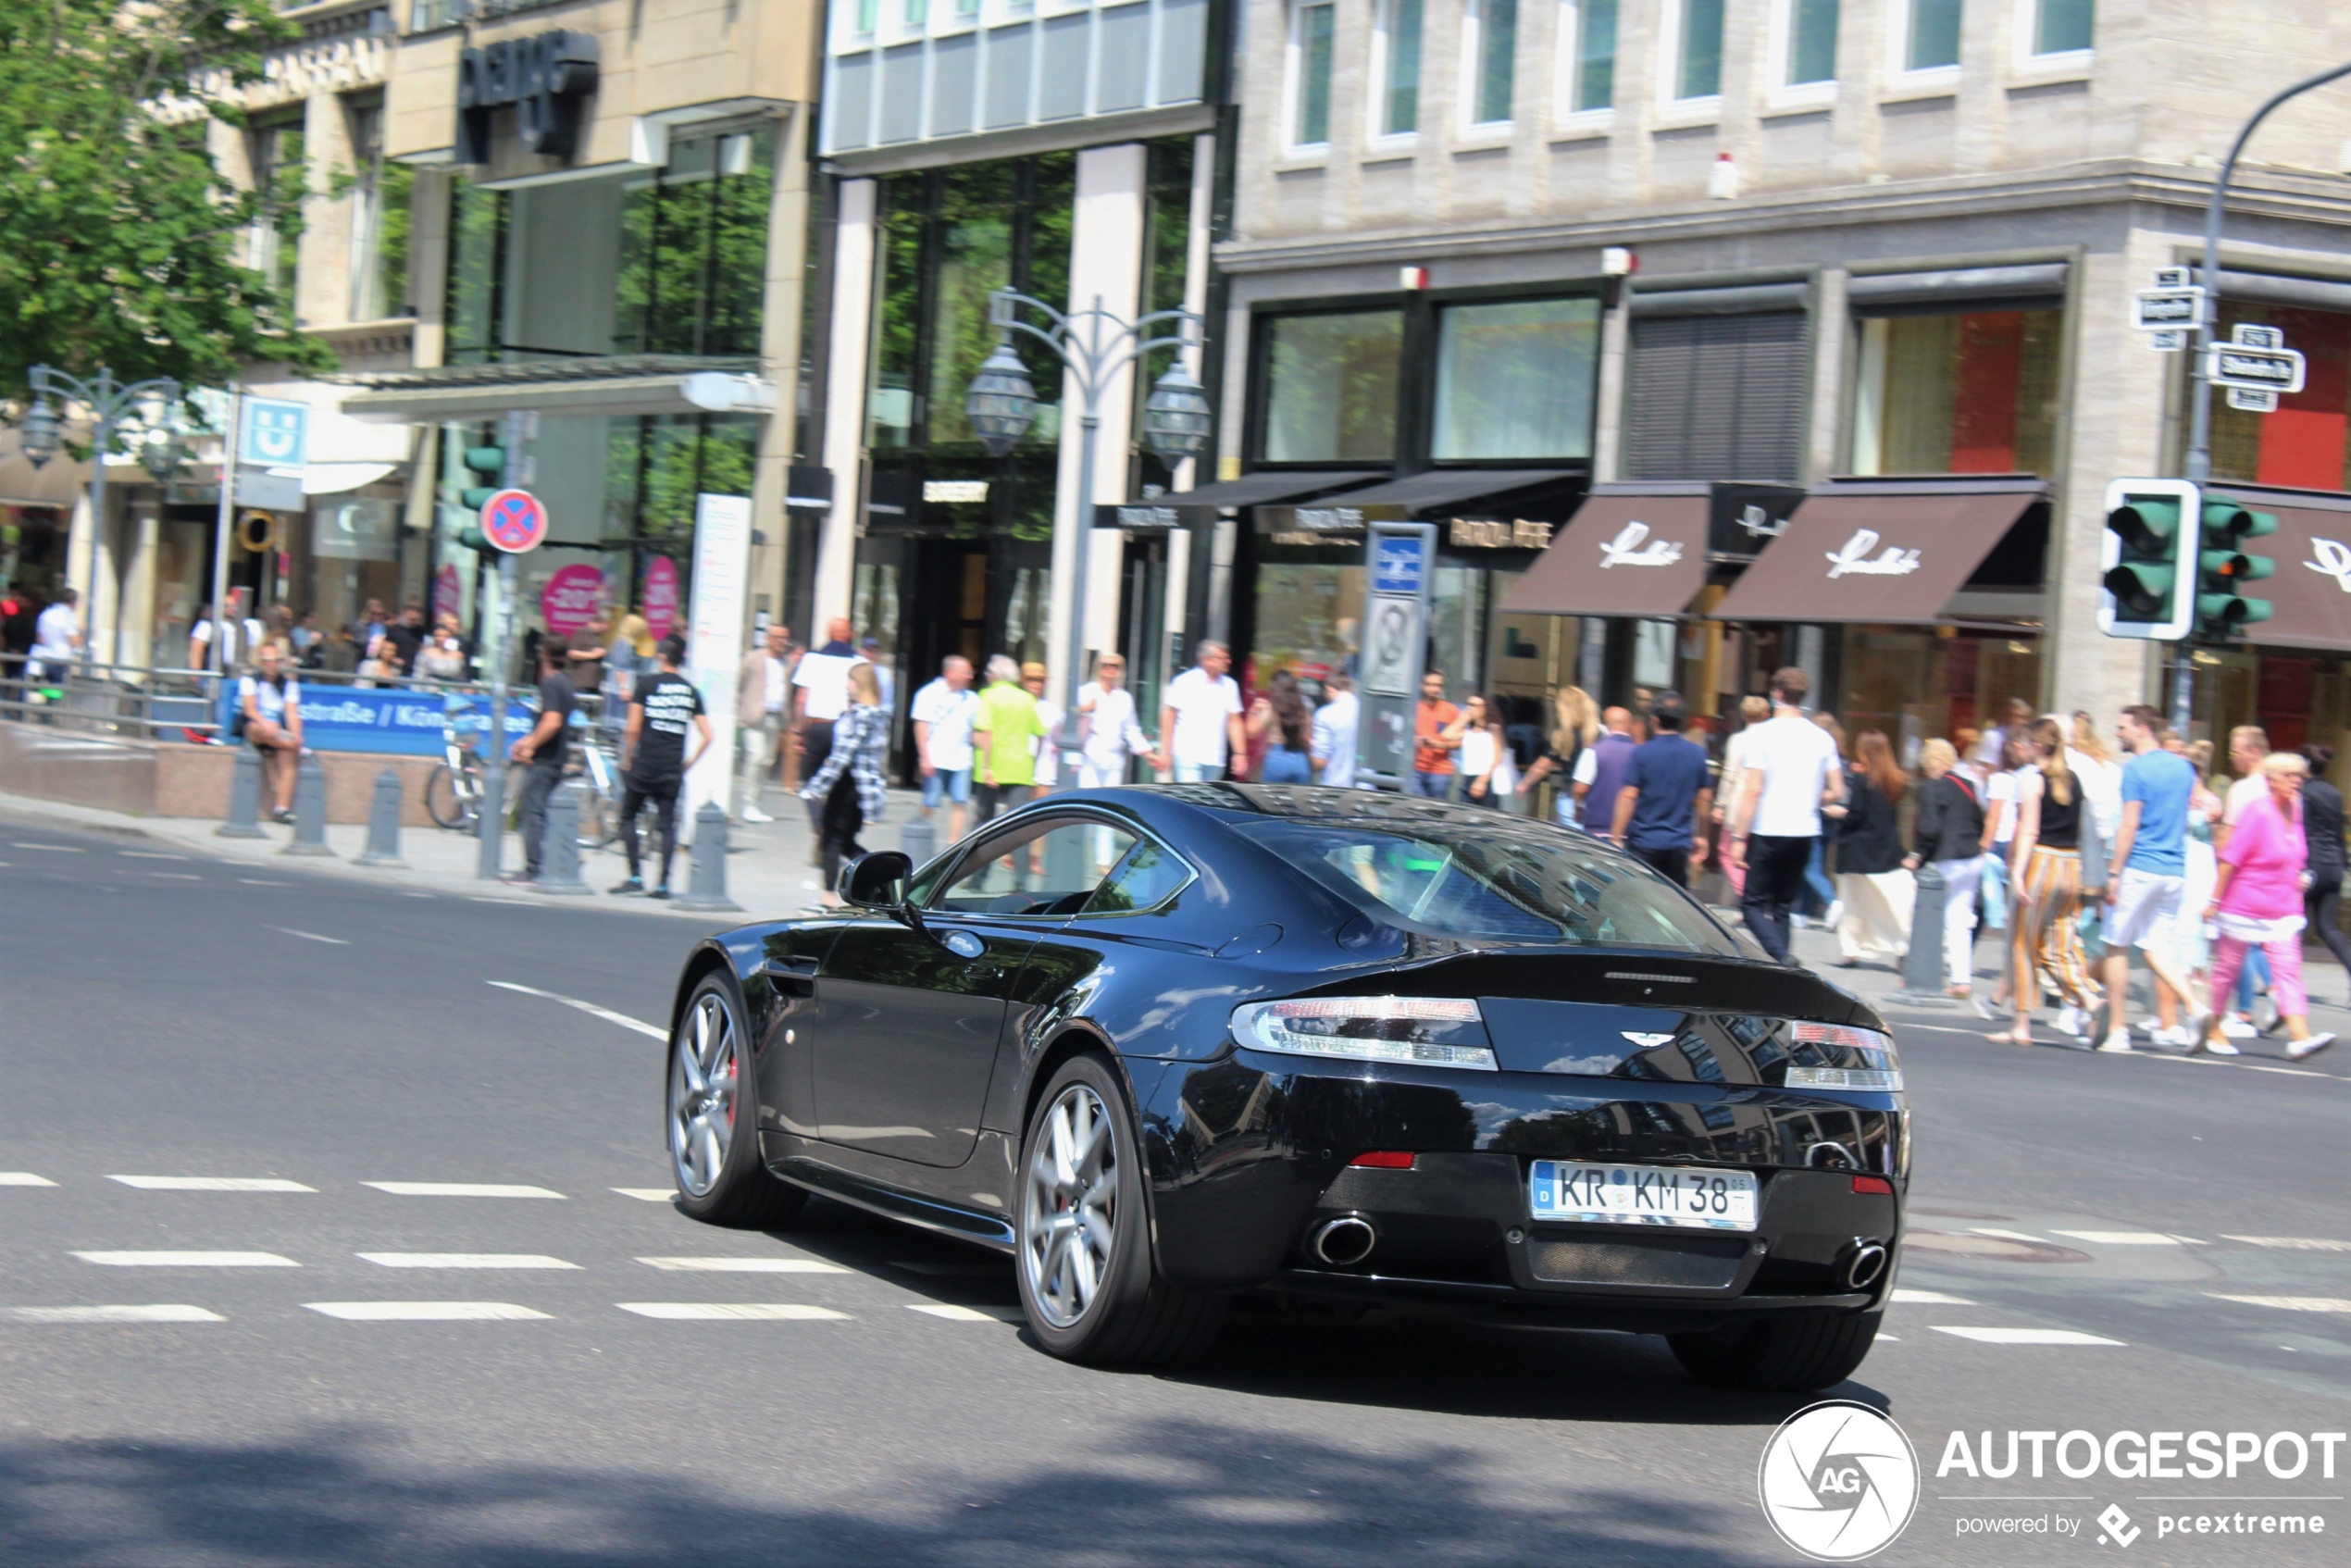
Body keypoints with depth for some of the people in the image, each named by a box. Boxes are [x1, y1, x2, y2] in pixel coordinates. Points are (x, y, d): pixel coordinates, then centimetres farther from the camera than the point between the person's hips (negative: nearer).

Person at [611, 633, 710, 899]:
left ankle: (636, 877, 2)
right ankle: (663, 883, 0)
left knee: (628, 816, 11)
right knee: (667, 824, 7)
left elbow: (633, 729, -8)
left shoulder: (646, 684, -3)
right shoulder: (690, 691, 7)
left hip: (644, 765, -3)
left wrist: (627, 759, 4)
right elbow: (706, 737, 3)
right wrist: (688, 764, 13)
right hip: (673, 769, 3)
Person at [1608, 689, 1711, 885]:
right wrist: (1701, 836, 21)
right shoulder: (1697, 753, 3)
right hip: (1679, 844, 4)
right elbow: (1705, 798, 10)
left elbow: (1628, 797, -13)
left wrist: (1616, 838, -10)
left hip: (1644, 843, -4)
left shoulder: (1642, 753, -9)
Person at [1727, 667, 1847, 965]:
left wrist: (1739, 837, -10)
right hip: (1805, 832, 5)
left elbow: (1753, 790, -13)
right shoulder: (1822, 737, 6)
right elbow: (1837, 793, 7)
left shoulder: (1763, 733, -7)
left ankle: (1782, 957, -21)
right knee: (1782, 907, 14)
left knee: (1753, 904, 1)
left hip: (1767, 832, -5)